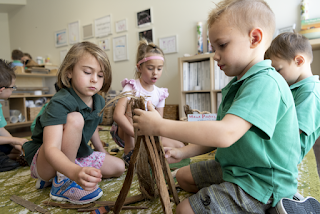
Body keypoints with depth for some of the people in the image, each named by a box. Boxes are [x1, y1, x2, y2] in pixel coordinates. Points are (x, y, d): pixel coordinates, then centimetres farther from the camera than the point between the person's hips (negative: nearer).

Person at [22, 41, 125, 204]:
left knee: (119, 167, 5)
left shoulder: (99, 102, -3)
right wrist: (75, 172, -59)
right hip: (43, 162, -8)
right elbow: (50, 149, -40)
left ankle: (56, 175, 6)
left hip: (75, 158, 8)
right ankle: (62, 182, -17)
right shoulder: (59, 103, -28)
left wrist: (102, 151, 28)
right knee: (75, 119, -32)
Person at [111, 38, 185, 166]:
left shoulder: (160, 93, 1)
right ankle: (128, 151, -26)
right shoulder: (131, 87, -16)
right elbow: (117, 115, -31)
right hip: (123, 132, -5)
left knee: (179, 146, -7)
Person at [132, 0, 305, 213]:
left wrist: (160, 126, -33)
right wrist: (183, 152, -1)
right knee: (183, 176, 18)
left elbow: (225, 134, -39)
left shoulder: (265, 83, -27)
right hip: (234, 168, 10)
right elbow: (215, 135, 9)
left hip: (261, 183, -9)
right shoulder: (237, 84, 6)